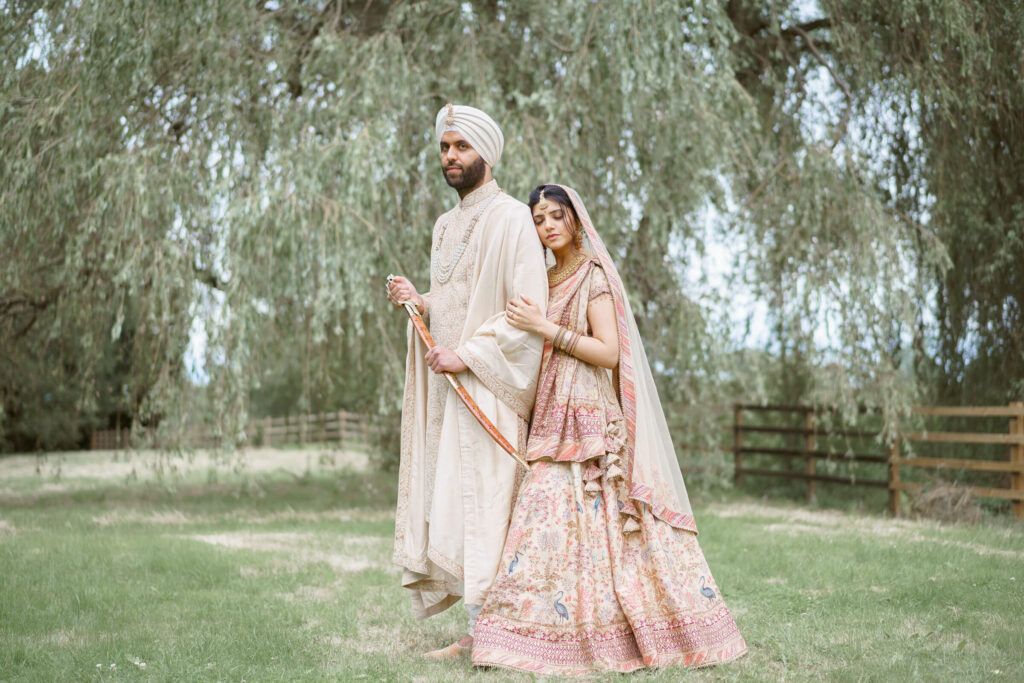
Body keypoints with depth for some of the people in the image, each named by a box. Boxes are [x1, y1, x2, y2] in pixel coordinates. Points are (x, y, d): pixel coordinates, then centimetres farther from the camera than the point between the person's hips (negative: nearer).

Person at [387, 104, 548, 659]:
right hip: (446, 384, 8)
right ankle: (479, 628, 11)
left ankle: (482, 633, -6)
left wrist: (469, 354, -17)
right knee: (447, 502, 5)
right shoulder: (446, 225, 19)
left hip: (487, 385, -8)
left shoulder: (512, 219, -7)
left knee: (479, 502, -10)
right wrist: (419, 302, 5)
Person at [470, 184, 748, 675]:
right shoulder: (546, 283, 18)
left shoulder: (593, 276, -4)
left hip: (589, 425, -7)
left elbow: (609, 353, -13)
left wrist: (546, 328, -17)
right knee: (550, 520, -1)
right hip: (553, 424, 7)